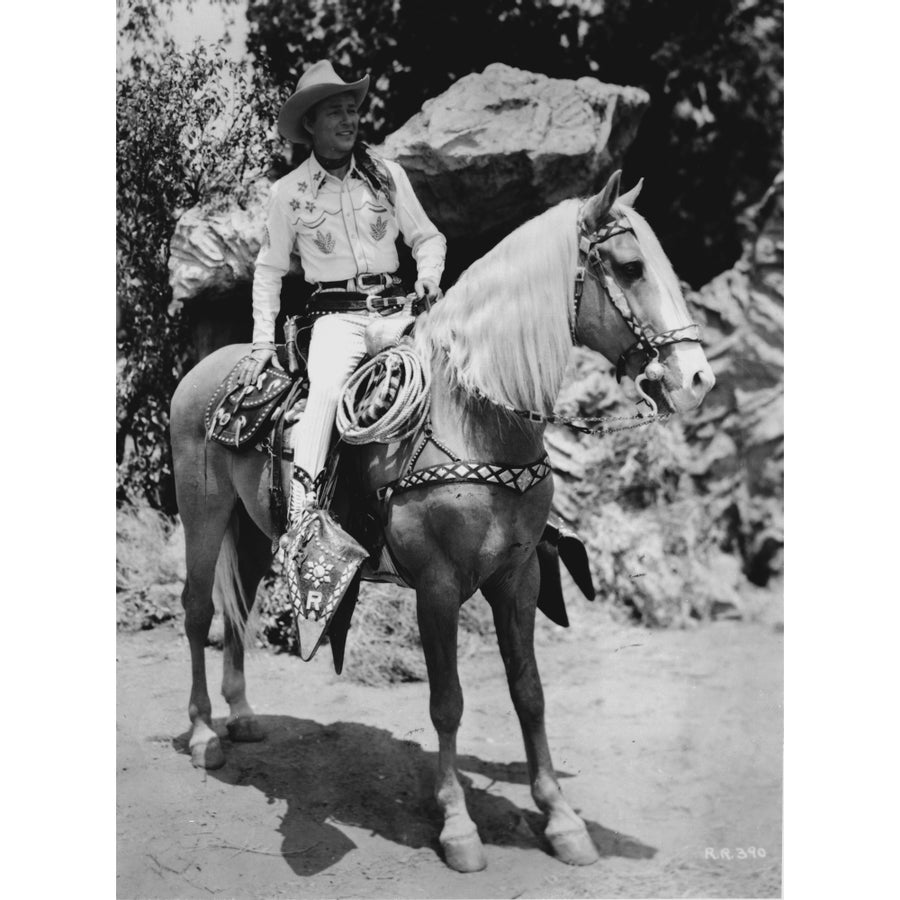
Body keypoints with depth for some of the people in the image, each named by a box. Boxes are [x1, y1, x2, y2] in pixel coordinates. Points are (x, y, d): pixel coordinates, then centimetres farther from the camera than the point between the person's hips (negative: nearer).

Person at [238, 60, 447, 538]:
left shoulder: (387, 173, 9)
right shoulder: (288, 192, 5)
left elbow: (427, 237, 14)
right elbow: (268, 269, 11)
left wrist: (429, 277, -7)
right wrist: (263, 341, 6)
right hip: (335, 314, -3)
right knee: (328, 388, -31)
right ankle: (301, 514, -34)